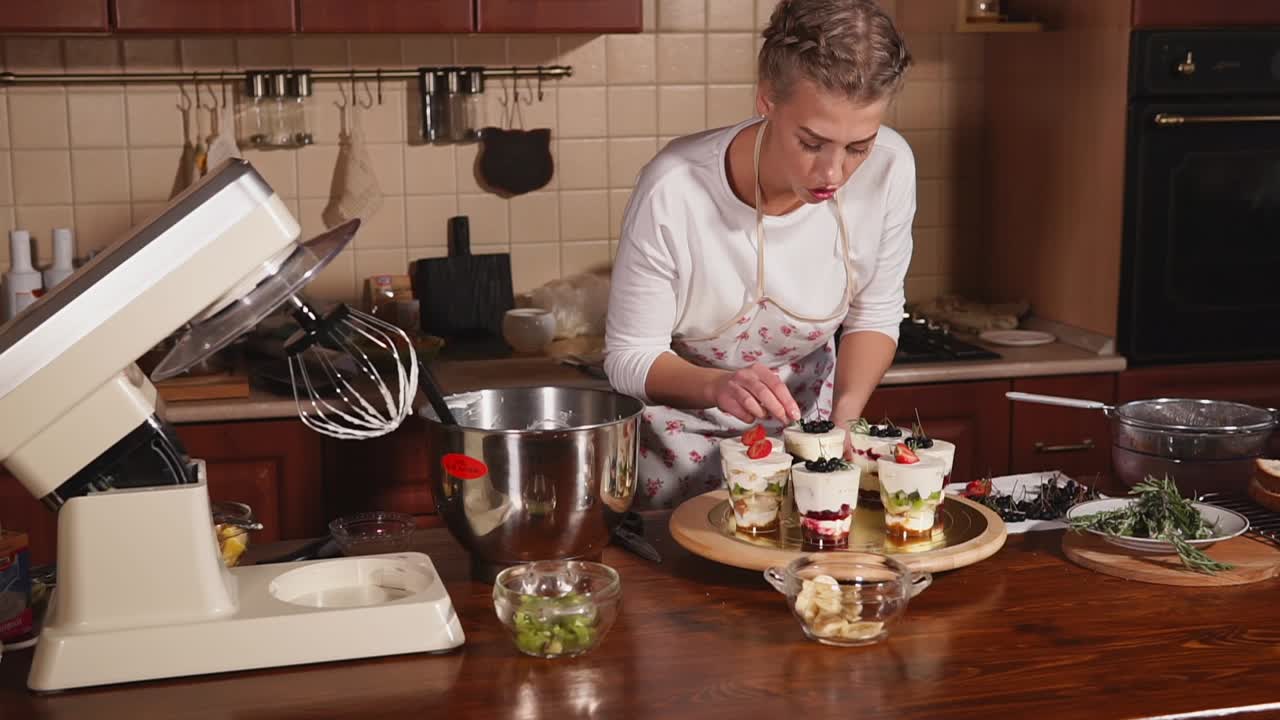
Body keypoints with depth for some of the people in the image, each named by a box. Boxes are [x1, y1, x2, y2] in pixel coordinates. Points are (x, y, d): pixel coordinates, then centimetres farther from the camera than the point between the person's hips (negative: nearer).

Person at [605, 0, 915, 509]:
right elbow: (630, 358, -20)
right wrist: (719, 386, -38)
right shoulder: (674, 190, -31)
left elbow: (875, 315, -5)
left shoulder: (889, 168, -21)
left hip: (802, 426, 3)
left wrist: (845, 415, -21)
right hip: (685, 442, -3)